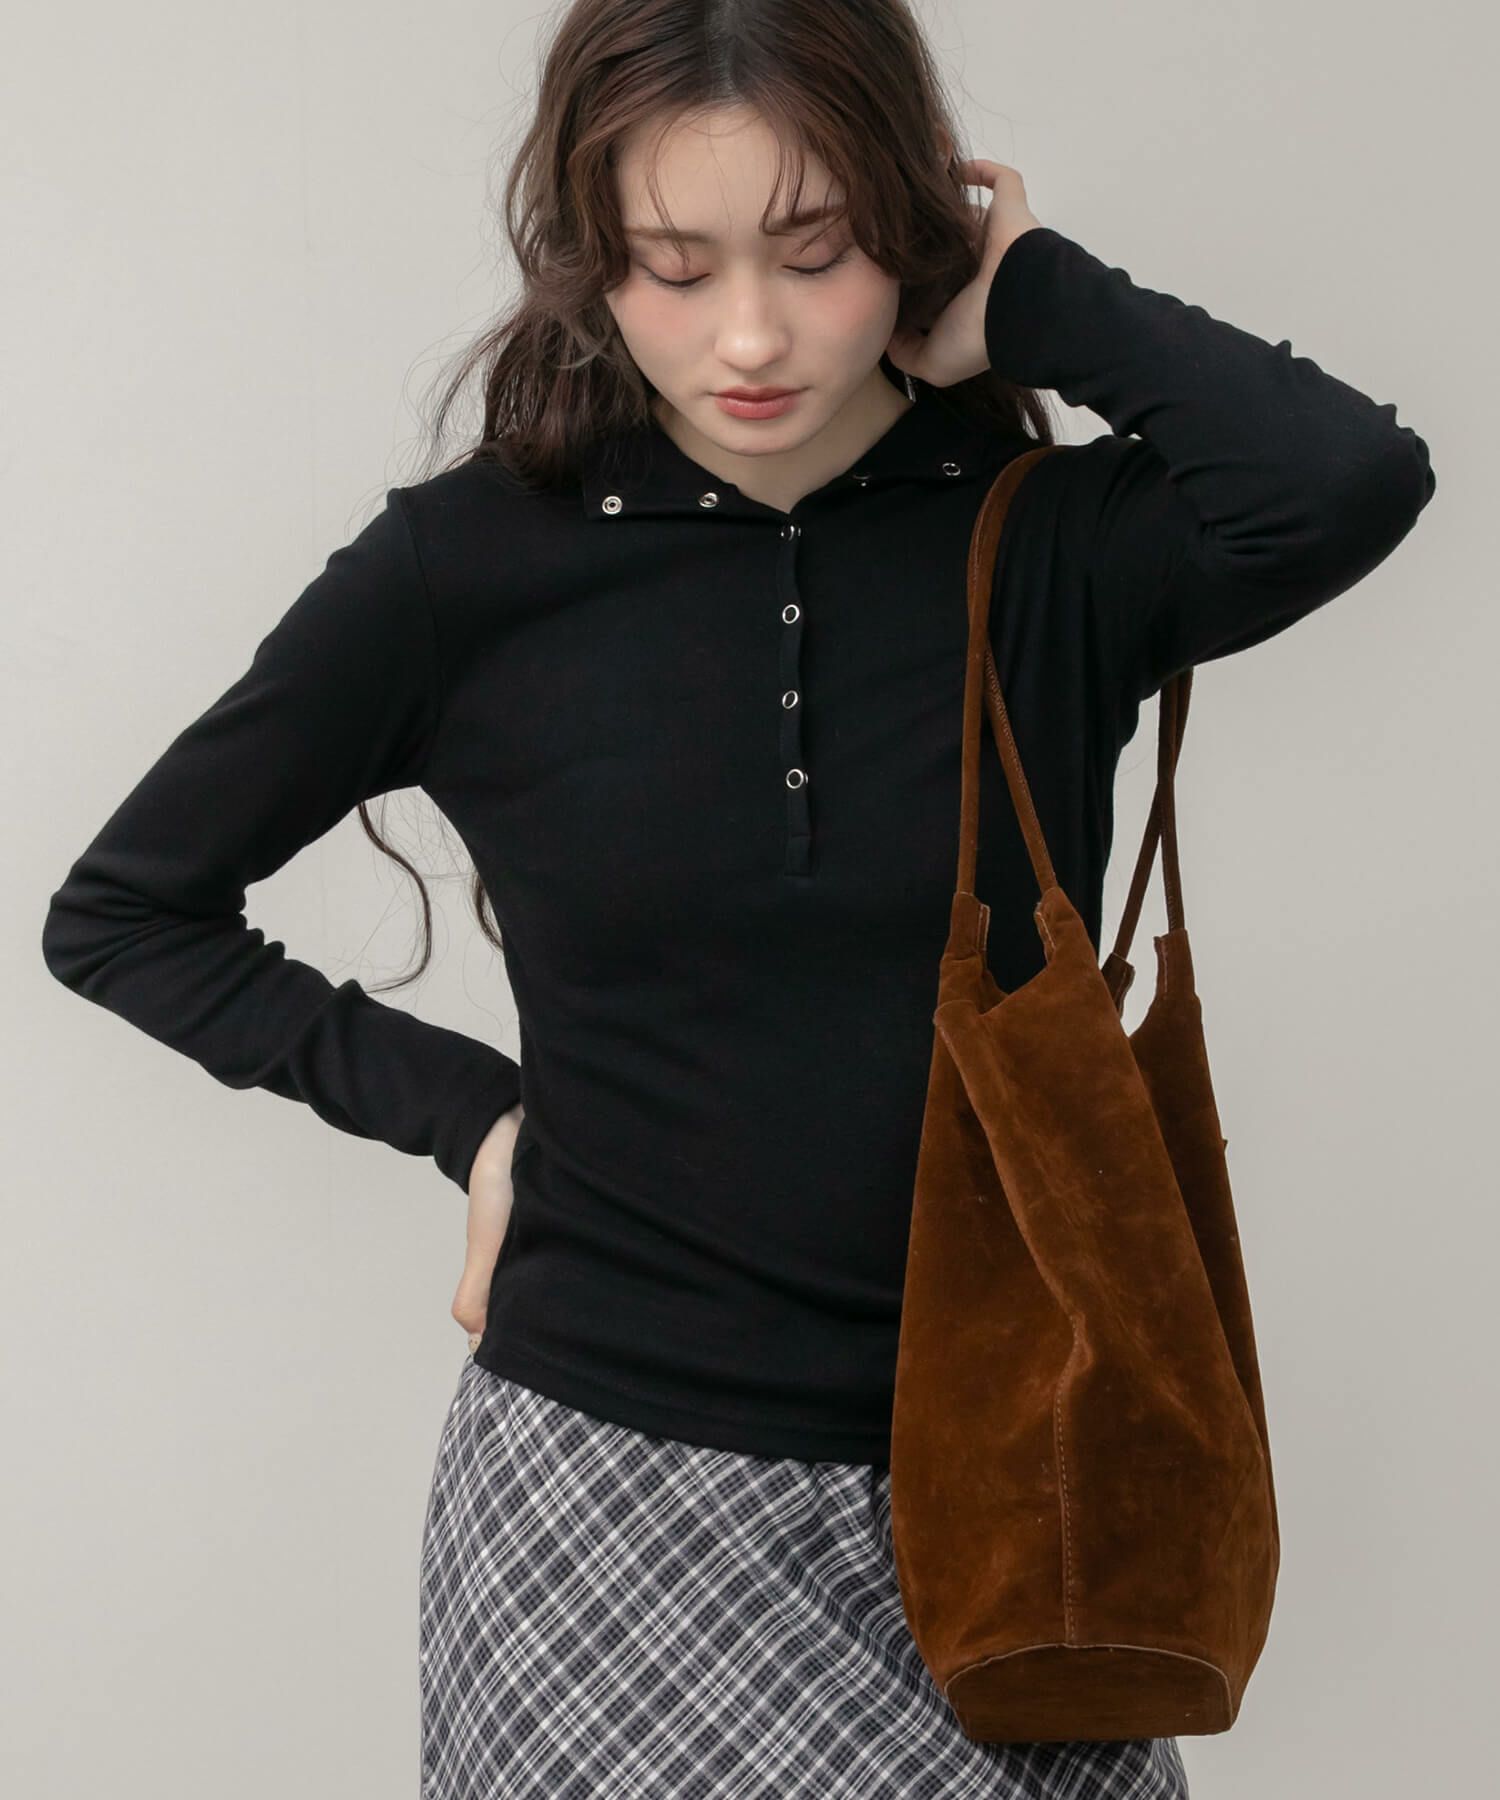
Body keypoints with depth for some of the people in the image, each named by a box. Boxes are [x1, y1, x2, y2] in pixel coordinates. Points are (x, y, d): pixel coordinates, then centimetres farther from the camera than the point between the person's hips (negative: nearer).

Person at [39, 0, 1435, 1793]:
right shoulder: (471, 567, -6)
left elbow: (1347, 481, -27)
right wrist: (463, 1109, -2)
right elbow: (120, 912, 5)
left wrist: (1035, 294, -12)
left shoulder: (1050, 548, -4)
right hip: (612, 1488, -1)